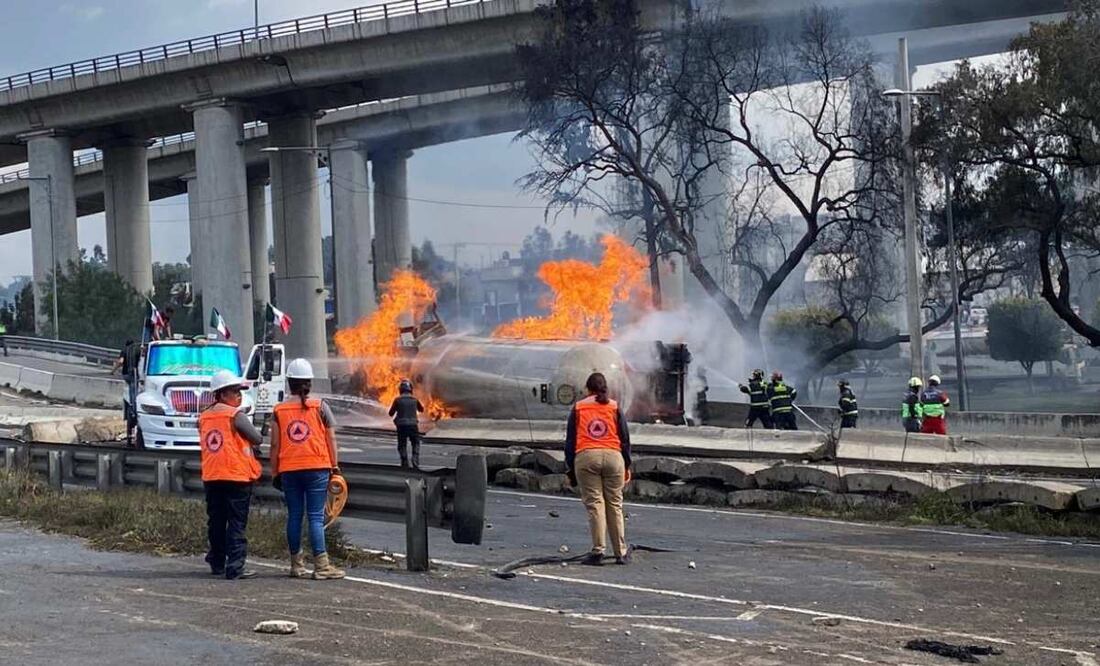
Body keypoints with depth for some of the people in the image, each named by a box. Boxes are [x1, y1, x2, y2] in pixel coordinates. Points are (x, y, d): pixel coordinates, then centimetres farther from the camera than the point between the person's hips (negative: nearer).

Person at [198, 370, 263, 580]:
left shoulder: (204, 417, 9)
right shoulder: (236, 416, -11)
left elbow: (205, 445, 15)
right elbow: (257, 440, -8)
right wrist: (252, 446, 16)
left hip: (211, 478, 6)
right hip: (237, 476, -6)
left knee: (216, 522, 15)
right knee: (236, 523, -3)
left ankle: (217, 563, 23)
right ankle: (235, 568, -6)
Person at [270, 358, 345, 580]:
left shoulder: (279, 410, 3)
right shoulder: (320, 406, -1)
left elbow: (275, 444, 2)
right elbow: (331, 439, -2)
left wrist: (274, 472, 9)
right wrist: (334, 466, 5)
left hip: (289, 470, 2)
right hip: (317, 468, -2)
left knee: (294, 516, 9)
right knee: (316, 516, -3)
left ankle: (296, 564, 14)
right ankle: (321, 564, -7)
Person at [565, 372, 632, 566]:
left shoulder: (578, 408, 12)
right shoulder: (614, 407, 12)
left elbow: (570, 440, 10)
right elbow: (625, 438, 10)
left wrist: (570, 468, 14)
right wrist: (627, 466, 16)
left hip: (585, 457, -1)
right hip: (612, 456, 1)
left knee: (594, 504, -1)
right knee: (615, 505, 7)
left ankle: (598, 552, -8)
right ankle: (621, 553, 10)